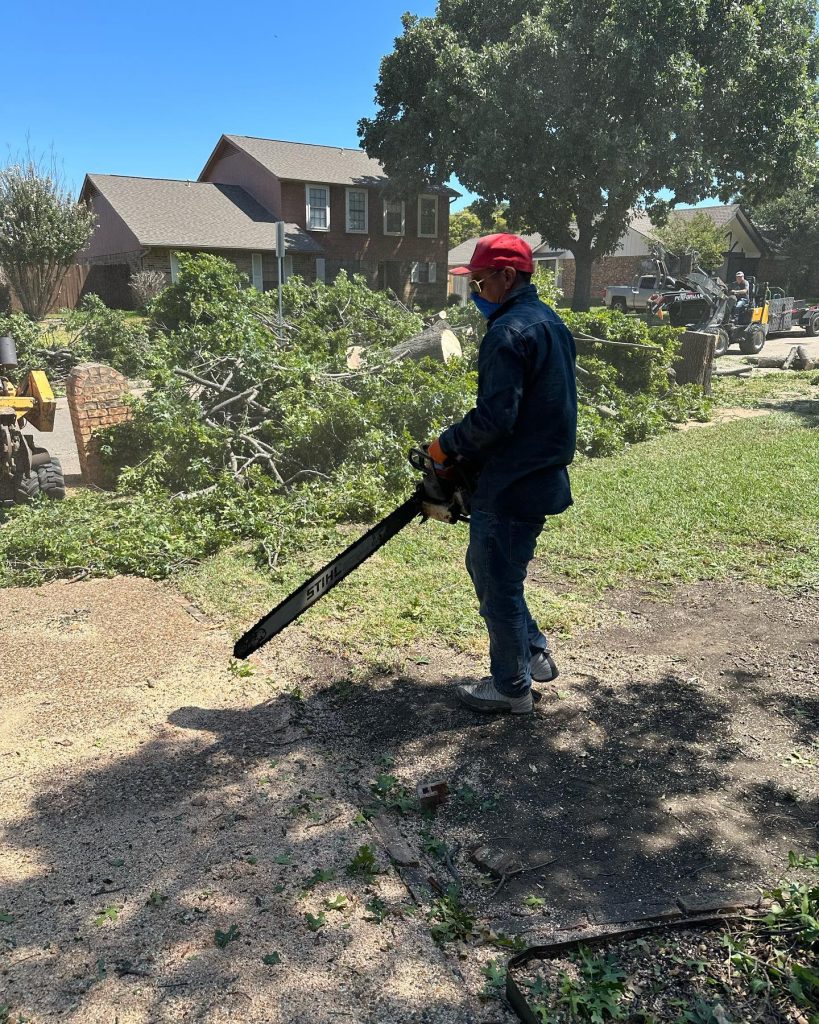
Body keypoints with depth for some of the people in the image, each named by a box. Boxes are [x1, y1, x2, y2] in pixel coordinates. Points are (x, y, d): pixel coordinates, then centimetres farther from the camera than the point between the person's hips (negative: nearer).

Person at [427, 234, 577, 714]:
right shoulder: (551, 322, 13)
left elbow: (495, 417, -26)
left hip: (511, 485, -10)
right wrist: (467, 443, 15)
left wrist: (448, 445, -9)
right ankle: (535, 654, 31)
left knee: (498, 583, 5)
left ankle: (512, 687, 20)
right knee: (484, 563, 22)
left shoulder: (508, 332, -19)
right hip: (546, 473, 10)